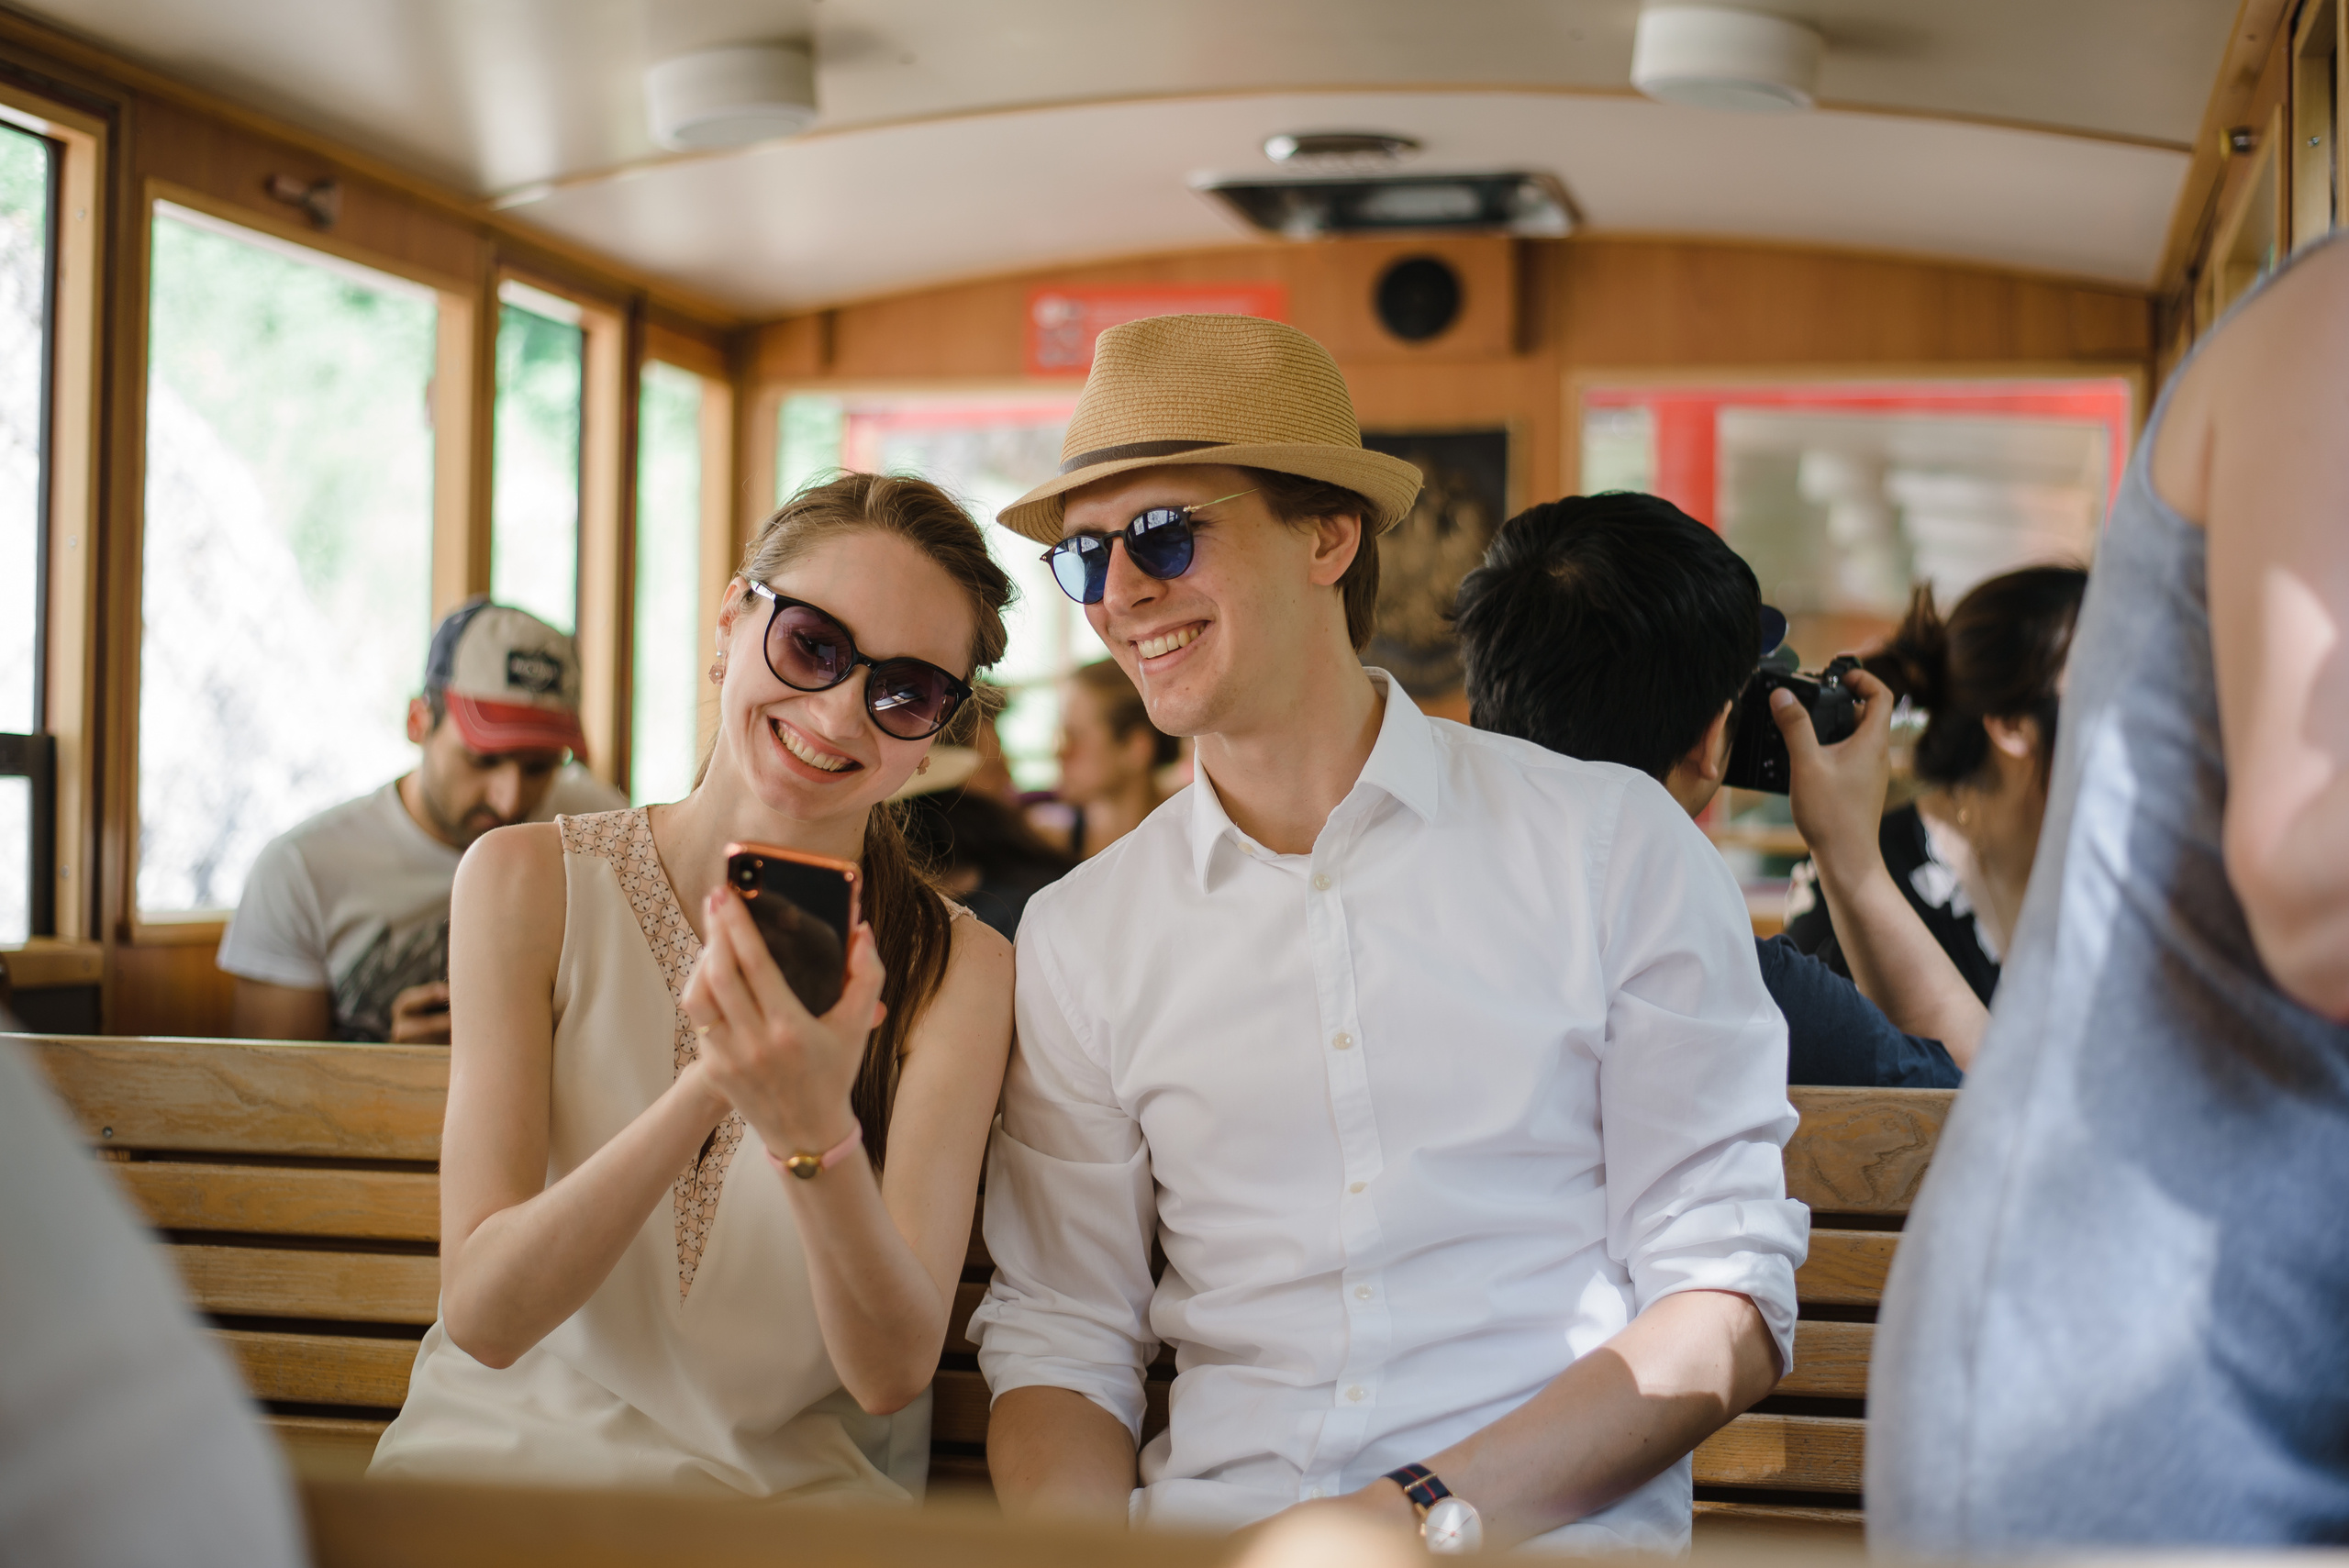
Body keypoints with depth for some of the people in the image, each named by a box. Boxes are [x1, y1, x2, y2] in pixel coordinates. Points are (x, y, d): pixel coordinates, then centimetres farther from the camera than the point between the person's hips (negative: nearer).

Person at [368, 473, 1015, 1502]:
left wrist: (817, 1133, -30)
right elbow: (484, 1316, -11)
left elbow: (894, 1372, -12)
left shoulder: (959, 972, -4)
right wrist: (711, 1083, -25)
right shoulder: (529, 884, -3)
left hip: (796, 1497, 1)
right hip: (503, 1457, 0)